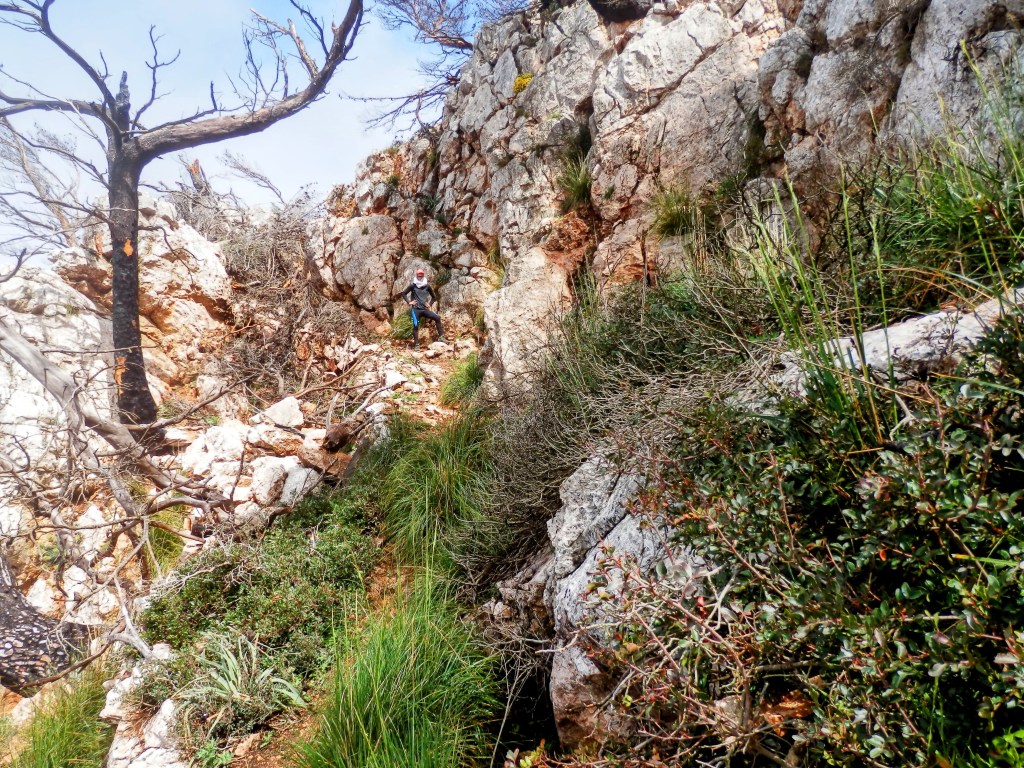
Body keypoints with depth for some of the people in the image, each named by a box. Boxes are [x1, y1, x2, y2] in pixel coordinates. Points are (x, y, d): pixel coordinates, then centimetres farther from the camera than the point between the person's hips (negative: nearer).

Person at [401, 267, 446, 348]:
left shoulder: (427, 286, 7)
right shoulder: (413, 285, 1)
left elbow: (434, 297, 20)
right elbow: (404, 294, 6)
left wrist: (430, 304, 6)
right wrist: (409, 302, -4)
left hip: (424, 309, 2)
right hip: (415, 309, -2)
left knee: (437, 317, -16)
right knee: (415, 326, -9)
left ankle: (441, 337, -12)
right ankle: (416, 344, 0)